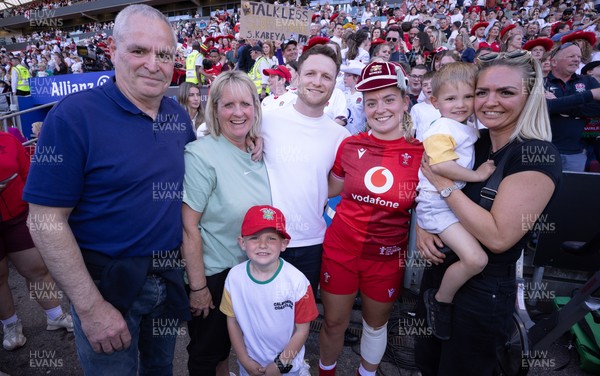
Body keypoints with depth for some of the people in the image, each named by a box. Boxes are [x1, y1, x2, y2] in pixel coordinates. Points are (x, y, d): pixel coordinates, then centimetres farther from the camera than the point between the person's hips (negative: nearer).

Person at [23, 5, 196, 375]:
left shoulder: (179, 115, -1)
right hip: (108, 281, -4)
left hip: (171, 273, 5)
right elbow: (46, 221, -17)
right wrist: (90, 307, -17)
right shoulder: (74, 115, -17)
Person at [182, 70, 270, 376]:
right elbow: (189, 228, -21)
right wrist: (197, 287, -18)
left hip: (250, 268, 6)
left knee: (230, 338, 27)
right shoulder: (201, 154, -22)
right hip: (212, 274, -6)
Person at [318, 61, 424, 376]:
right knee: (334, 323, 16)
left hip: (387, 257, 0)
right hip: (340, 249, 0)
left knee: (376, 323, 23)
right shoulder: (350, 145, -7)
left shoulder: (421, 154, -9)